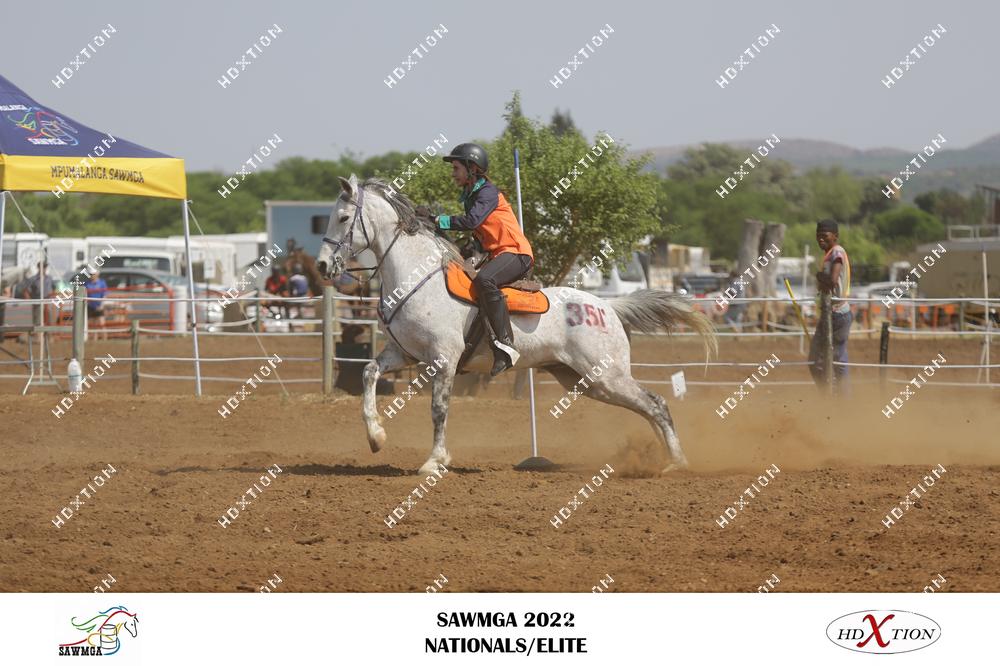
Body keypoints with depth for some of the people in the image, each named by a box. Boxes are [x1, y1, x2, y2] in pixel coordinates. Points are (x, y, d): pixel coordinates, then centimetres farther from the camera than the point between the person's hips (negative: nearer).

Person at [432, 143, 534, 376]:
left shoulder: (488, 192, -10)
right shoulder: (470, 195, 20)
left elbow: (472, 221, -26)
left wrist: (440, 221, -22)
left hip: (516, 253, -11)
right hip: (496, 254, 11)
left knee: (484, 280, -36)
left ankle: (505, 345, -40)